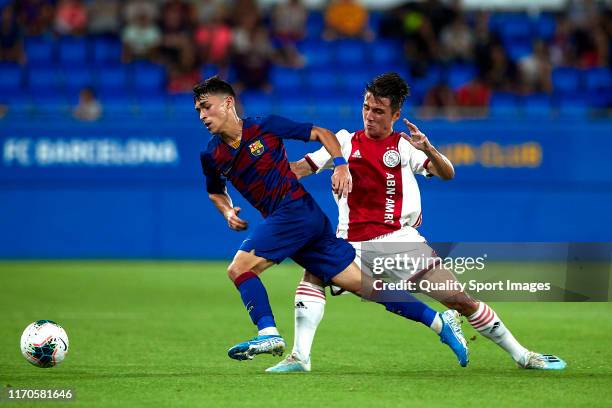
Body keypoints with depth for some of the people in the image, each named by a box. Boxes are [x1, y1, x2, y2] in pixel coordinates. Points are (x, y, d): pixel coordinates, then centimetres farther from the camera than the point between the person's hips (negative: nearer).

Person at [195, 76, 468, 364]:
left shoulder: (265, 126, -4)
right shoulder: (211, 156, 11)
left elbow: (321, 133, 3)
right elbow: (215, 192, 29)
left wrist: (341, 165, -10)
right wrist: (228, 212, 9)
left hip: (297, 208, -6)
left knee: (239, 268, -19)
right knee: (362, 284, 2)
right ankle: (440, 322, 3)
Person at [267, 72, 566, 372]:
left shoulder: (404, 145, 4)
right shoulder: (346, 141, 8)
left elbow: (447, 174, -6)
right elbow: (300, 168, 6)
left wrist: (427, 149, -23)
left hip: (400, 240, -2)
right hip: (354, 244, 2)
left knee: (460, 300, -6)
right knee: (314, 274, -22)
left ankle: (522, 356, 5)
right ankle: (300, 357, -19)